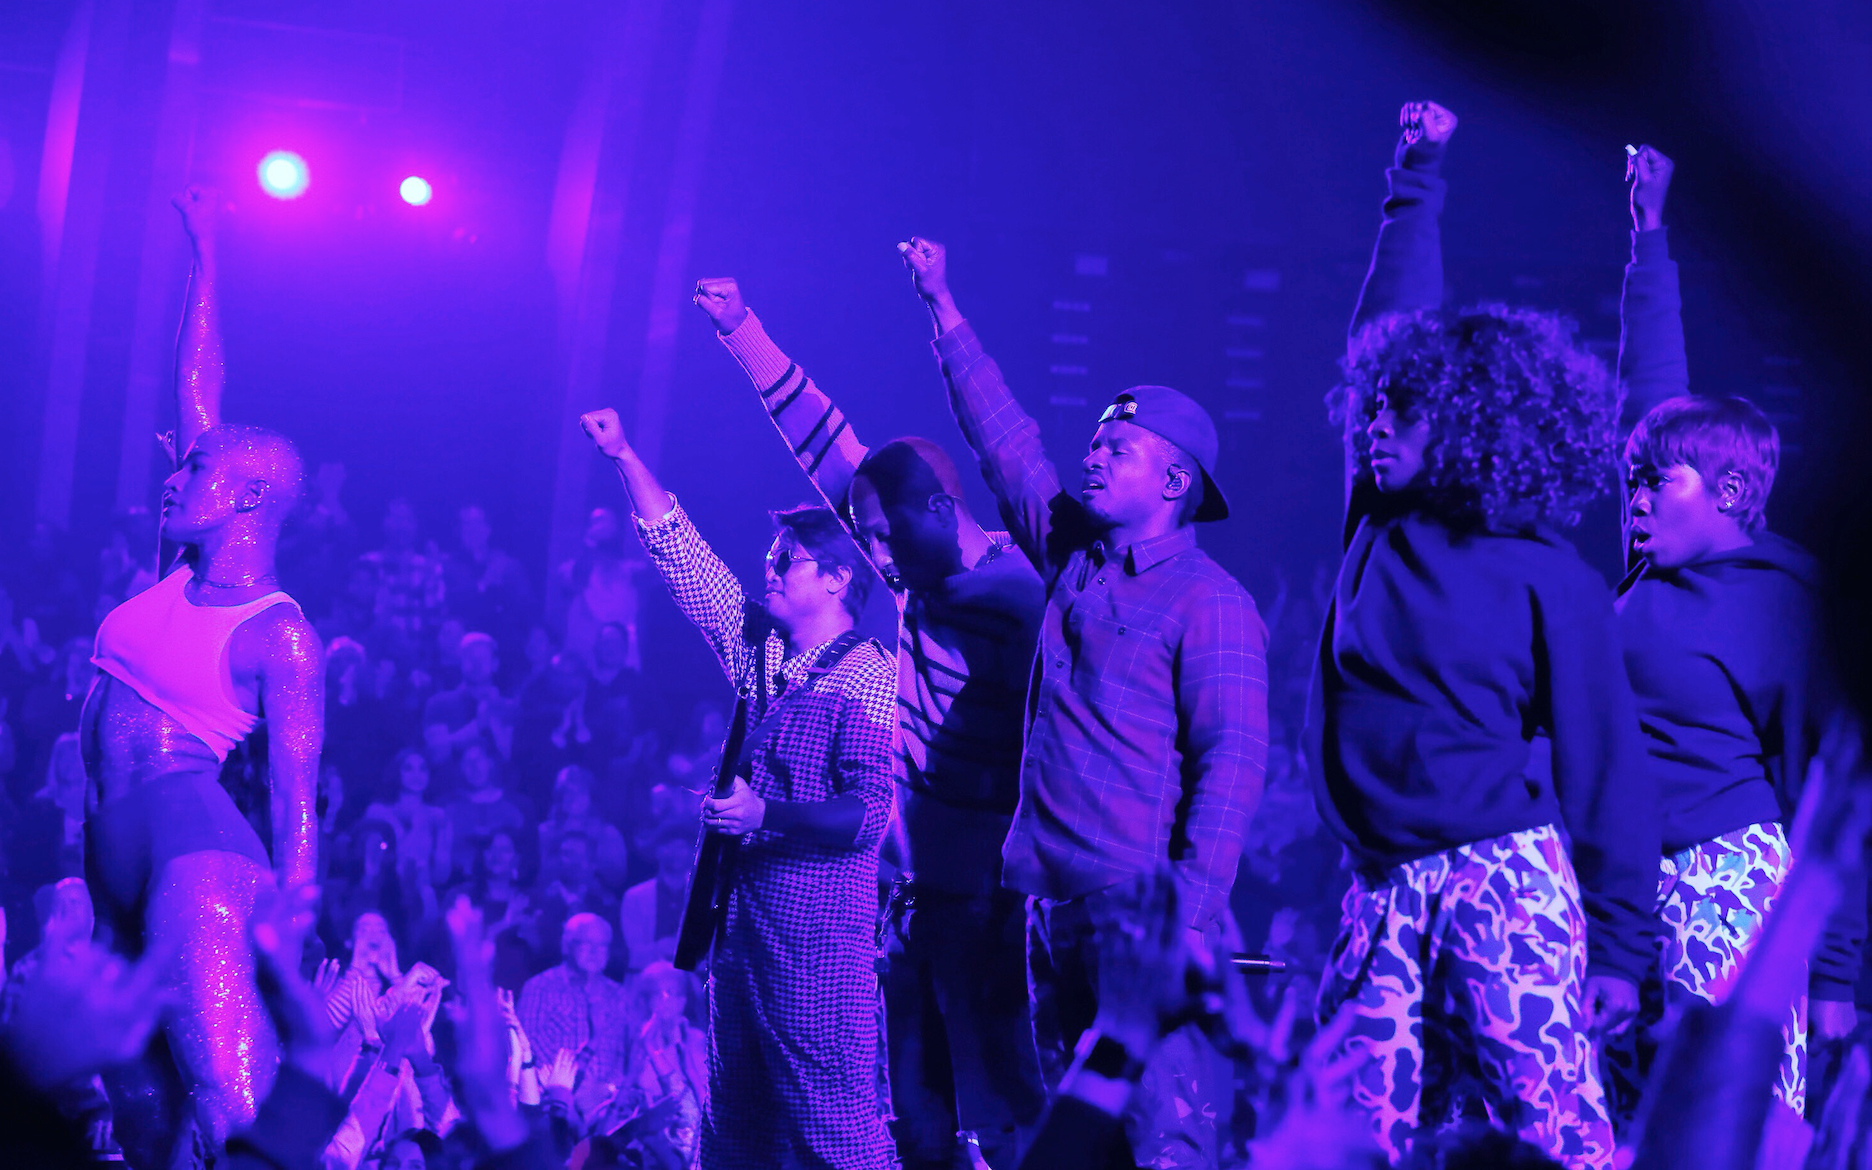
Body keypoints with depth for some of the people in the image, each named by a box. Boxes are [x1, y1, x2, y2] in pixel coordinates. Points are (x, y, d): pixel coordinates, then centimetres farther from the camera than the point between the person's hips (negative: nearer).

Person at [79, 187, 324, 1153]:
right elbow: (197, 388, 18)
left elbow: (296, 803, -9)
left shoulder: (282, 636, -5)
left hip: (193, 840, -8)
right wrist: (205, 255, 21)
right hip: (116, 854, 8)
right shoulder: (184, 579, 14)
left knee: (240, 1111, -22)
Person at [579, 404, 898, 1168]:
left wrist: (767, 814, -25)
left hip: (821, 934, -8)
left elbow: (868, 813, -17)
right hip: (742, 918, 8)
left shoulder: (869, 678, -10)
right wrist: (624, 457, 10)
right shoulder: (758, 648, 11)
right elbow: (679, 553, 15)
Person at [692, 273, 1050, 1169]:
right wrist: (742, 331, 13)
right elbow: (825, 441, 12)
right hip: (916, 887, 8)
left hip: (985, 896, -8)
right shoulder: (924, 580, 8)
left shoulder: (1015, 597, -13)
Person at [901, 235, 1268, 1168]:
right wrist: (944, 309, 27)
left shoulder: (1209, 603, -6)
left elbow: (1232, 761, -14)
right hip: (1056, 901, 8)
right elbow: (1005, 440, 24)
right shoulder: (1073, 559, 15)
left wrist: (1190, 913, -22)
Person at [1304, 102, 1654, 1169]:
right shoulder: (1379, 522, 10)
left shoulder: (1549, 581, -4)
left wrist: (1620, 948, -5)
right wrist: (1417, 183, 25)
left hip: (1506, 880, -5)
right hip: (1385, 888, 5)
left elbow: (1604, 768, -2)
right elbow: (1393, 332, 21)